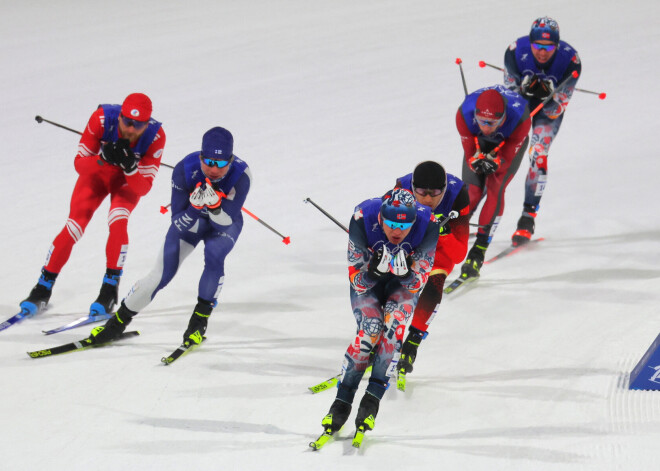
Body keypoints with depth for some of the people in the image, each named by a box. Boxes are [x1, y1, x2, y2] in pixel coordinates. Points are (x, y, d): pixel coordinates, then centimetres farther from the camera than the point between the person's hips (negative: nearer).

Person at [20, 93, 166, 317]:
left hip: (129, 180, -1)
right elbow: (79, 163, -22)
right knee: (74, 225, -12)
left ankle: (110, 290, -15)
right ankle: (43, 288, 2)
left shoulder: (155, 136, -31)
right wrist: (103, 158, -42)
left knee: (118, 221, -27)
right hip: (97, 172, 1)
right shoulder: (102, 119, -32)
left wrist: (130, 167, -46)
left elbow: (143, 188, -26)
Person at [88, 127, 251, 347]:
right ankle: (119, 321, 13)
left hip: (223, 223, -1)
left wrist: (214, 205, -52)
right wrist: (194, 206, -46)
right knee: (162, 273, -7)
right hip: (190, 219, 1)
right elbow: (178, 221, -26)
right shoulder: (184, 169, -32)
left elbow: (226, 223, -32)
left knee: (214, 256, -31)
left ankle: (200, 320, -13)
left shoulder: (241, 174, -34)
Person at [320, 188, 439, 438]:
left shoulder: (427, 224, -32)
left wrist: (406, 272, -45)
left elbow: (416, 282, -23)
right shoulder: (363, 218, -34)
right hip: (368, 277, -1)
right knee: (371, 328, -21)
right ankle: (342, 400, -13)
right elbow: (357, 280, -26)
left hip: (405, 279, 1)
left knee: (393, 322, -24)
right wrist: (374, 270, -46)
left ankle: (373, 398, -18)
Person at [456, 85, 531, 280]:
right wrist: (477, 161, -47)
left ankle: (478, 253, -21)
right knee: (472, 192, -10)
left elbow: (507, 157, -30)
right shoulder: (464, 114, -37)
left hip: (510, 142, -2)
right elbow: (470, 154, -26)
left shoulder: (520, 118, -41)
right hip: (479, 142, 2)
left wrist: (493, 163, -50)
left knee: (495, 189, -20)